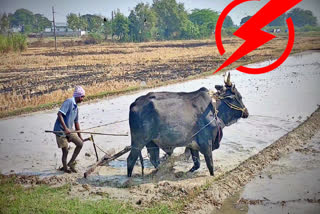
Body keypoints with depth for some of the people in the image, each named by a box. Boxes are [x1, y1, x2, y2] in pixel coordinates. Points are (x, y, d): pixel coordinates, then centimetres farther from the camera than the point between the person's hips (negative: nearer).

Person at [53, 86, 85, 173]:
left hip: (69, 130, 8)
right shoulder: (69, 101, -14)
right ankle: (65, 167, 19)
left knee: (80, 143, 3)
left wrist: (80, 136, 25)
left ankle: (71, 163, 13)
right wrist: (65, 128, -29)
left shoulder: (76, 107, 14)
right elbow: (59, 114, -24)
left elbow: (76, 123, 22)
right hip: (61, 130, -8)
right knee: (65, 151, -1)